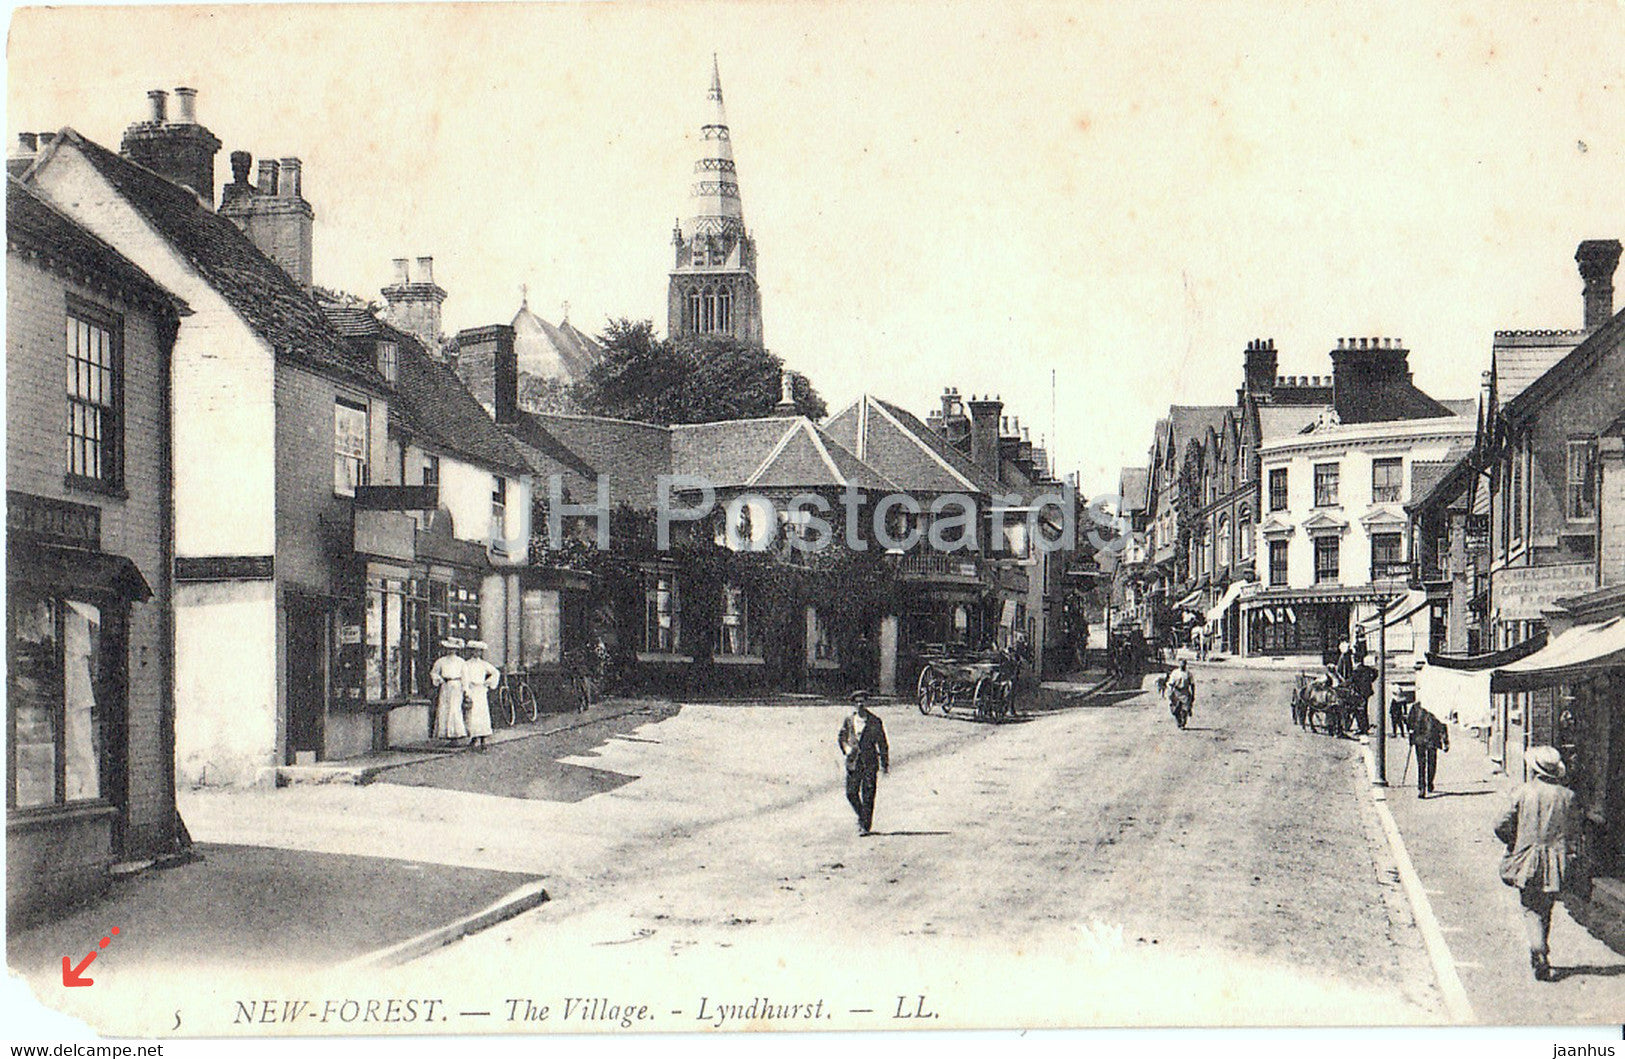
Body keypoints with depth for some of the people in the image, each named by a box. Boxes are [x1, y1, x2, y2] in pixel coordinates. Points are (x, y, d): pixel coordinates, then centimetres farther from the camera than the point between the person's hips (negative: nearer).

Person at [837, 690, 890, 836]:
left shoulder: (874, 722, 1)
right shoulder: (849, 720, 7)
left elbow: (882, 743, 5)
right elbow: (841, 738, 17)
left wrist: (885, 764, 3)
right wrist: (847, 749, -3)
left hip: (870, 762, -3)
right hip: (853, 762, 3)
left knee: (868, 795, -4)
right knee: (851, 792, 0)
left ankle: (866, 825, 3)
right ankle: (861, 817, 24)